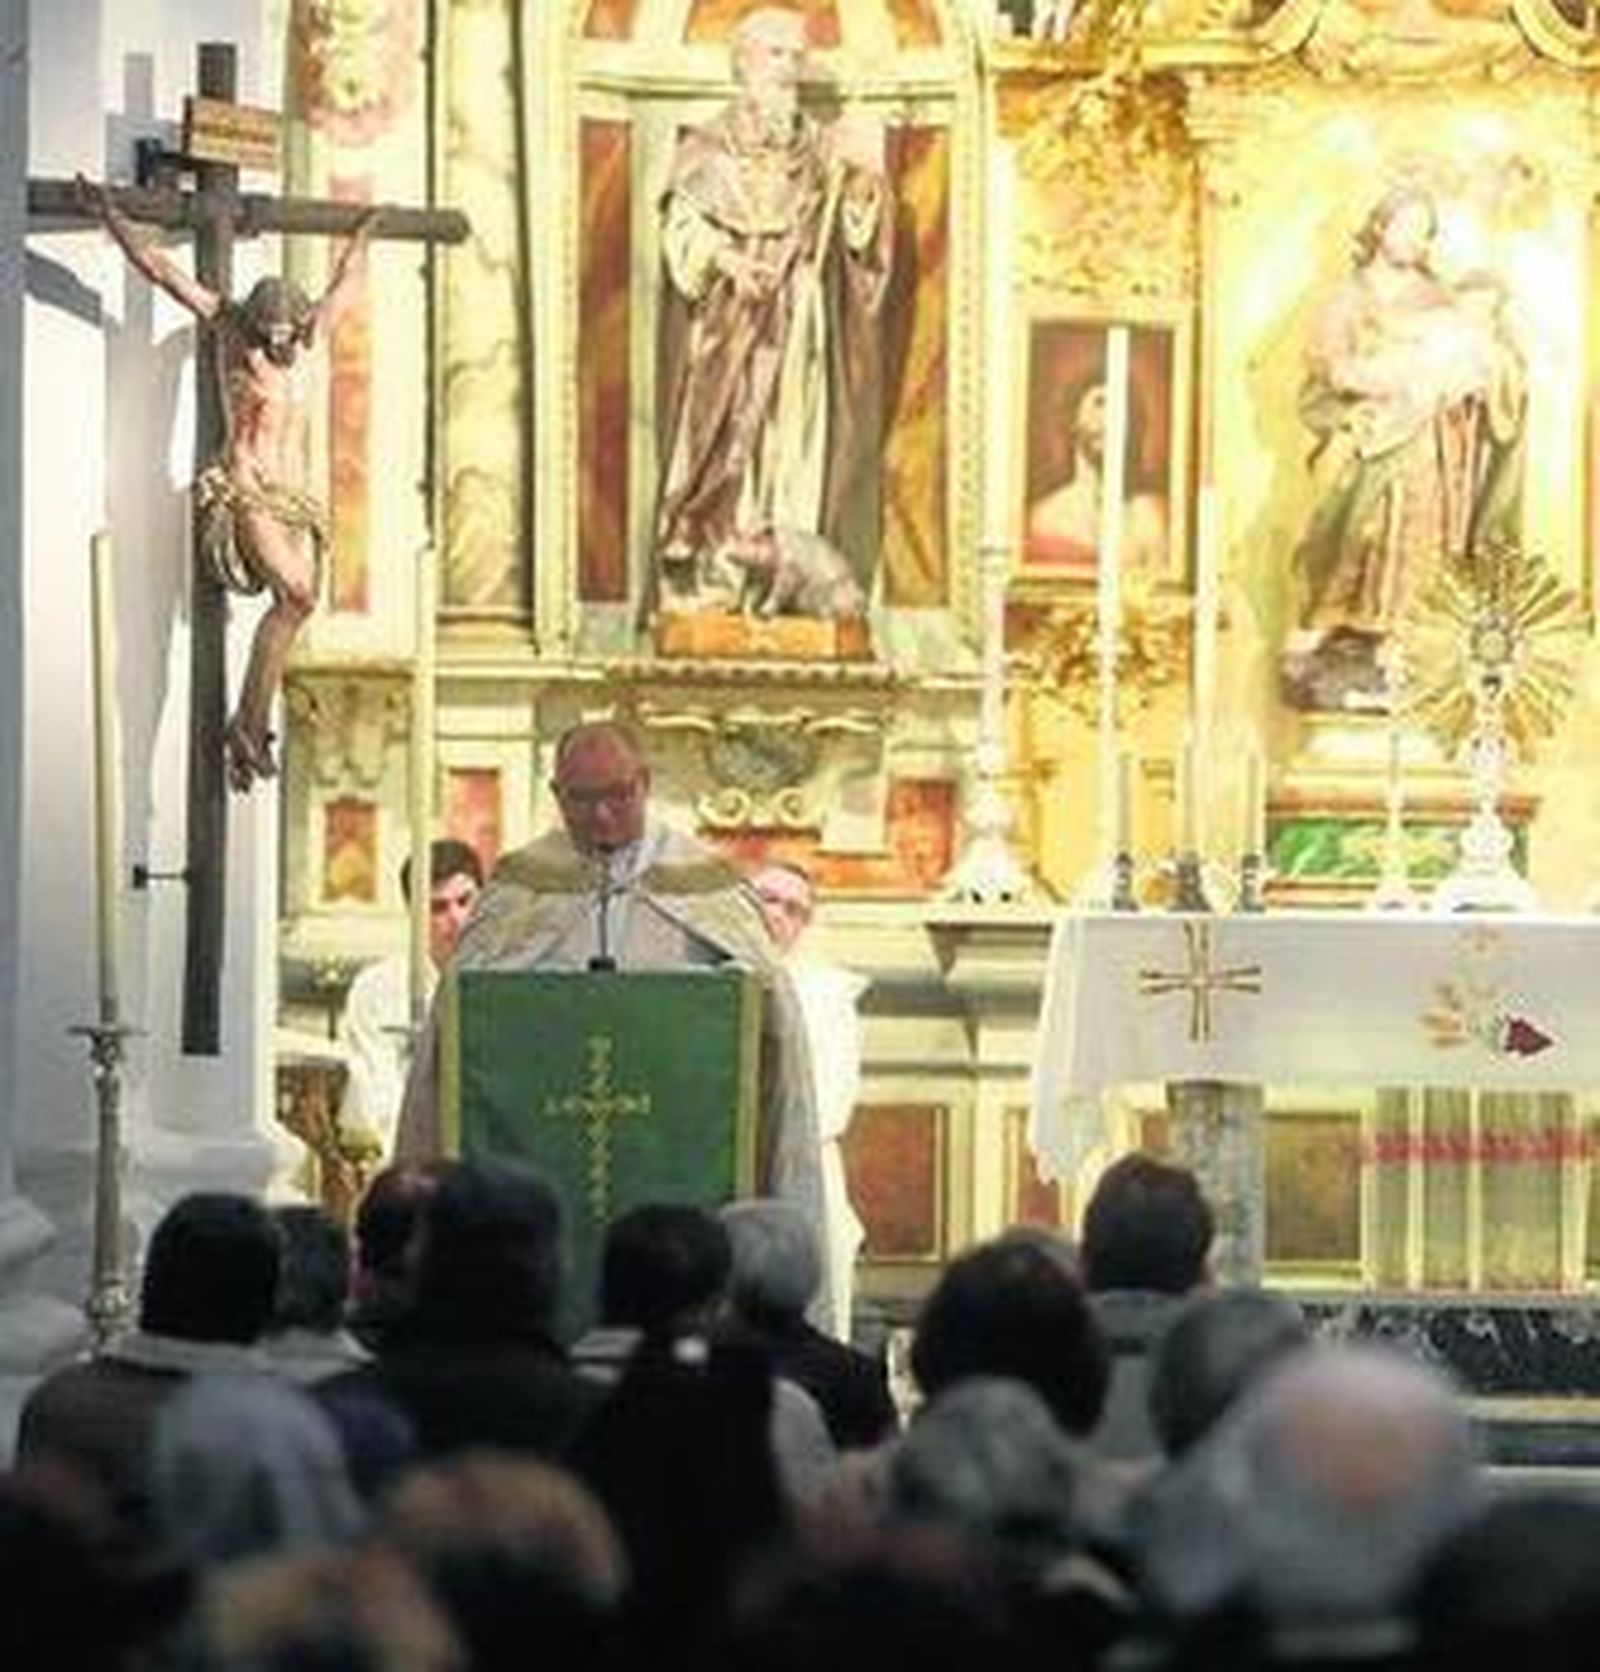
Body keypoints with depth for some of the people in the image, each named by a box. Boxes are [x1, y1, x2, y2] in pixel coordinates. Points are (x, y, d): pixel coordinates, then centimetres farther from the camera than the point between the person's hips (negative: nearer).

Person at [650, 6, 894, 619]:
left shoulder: (822, 150, 15)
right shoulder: (707, 148, 7)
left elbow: (857, 230, 6)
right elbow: (682, 227, -3)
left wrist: (863, 178, -13)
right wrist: (727, 259, -21)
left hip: (800, 325, 3)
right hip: (725, 325, -3)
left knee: (795, 436, -5)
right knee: (724, 435, -9)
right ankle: (704, 575, -11)